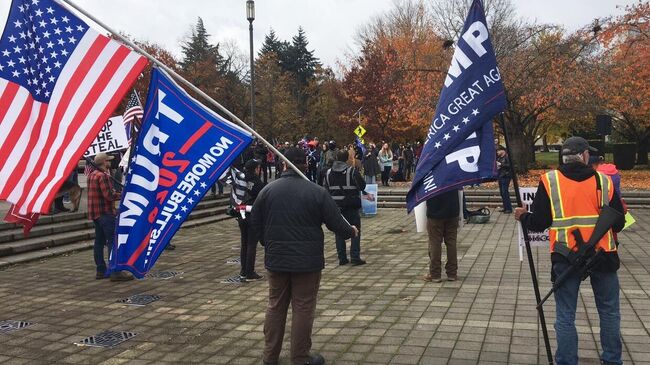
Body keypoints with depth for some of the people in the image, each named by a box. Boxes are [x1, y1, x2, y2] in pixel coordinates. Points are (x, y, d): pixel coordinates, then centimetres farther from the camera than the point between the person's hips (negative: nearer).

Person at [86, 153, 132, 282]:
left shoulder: (92, 175, 15)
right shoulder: (103, 176, -15)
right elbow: (109, 195, -20)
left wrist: (114, 192, 13)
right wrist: (123, 195, -8)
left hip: (95, 213, 10)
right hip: (105, 213, -10)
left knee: (99, 241, 11)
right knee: (113, 241, -9)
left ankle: (101, 271, 16)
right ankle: (116, 272, -12)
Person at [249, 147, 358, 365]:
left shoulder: (267, 190, -2)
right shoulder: (317, 192, -11)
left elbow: (255, 225, 5)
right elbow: (335, 223, -6)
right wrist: (351, 231, 16)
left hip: (276, 259, 3)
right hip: (307, 260, -3)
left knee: (275, 306, 15)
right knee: (303, 308, 6)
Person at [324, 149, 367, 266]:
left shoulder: (329, 172, 5)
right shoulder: (352, 171, -11)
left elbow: (326, 190, 8)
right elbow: (362, 186, -8)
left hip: (336, 206, 4)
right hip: (351, 206, -4)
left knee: (339, 232, 10)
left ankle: (342, 258, 10)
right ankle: (355, 257, -2)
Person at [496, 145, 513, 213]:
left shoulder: (507, 157, -9)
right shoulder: (499, 158, 16)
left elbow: (509, 165, -22)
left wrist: (501, 164, -18)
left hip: (505, 177, -9)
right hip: (500, 177, 9)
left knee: (505, 192, -12)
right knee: (502, 193, 11)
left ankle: (509, 208, -8)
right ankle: (505, 208, 19)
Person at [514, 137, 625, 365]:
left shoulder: (550, 181, -3)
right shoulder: (604, 181, 0)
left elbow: (537, 224, -3)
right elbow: (618, 224, 4)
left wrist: (523, 216, 17)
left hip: (566, 257, -1)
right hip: (602, 255, 1)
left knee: (565, 316, 8)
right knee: (609, 312, 17)